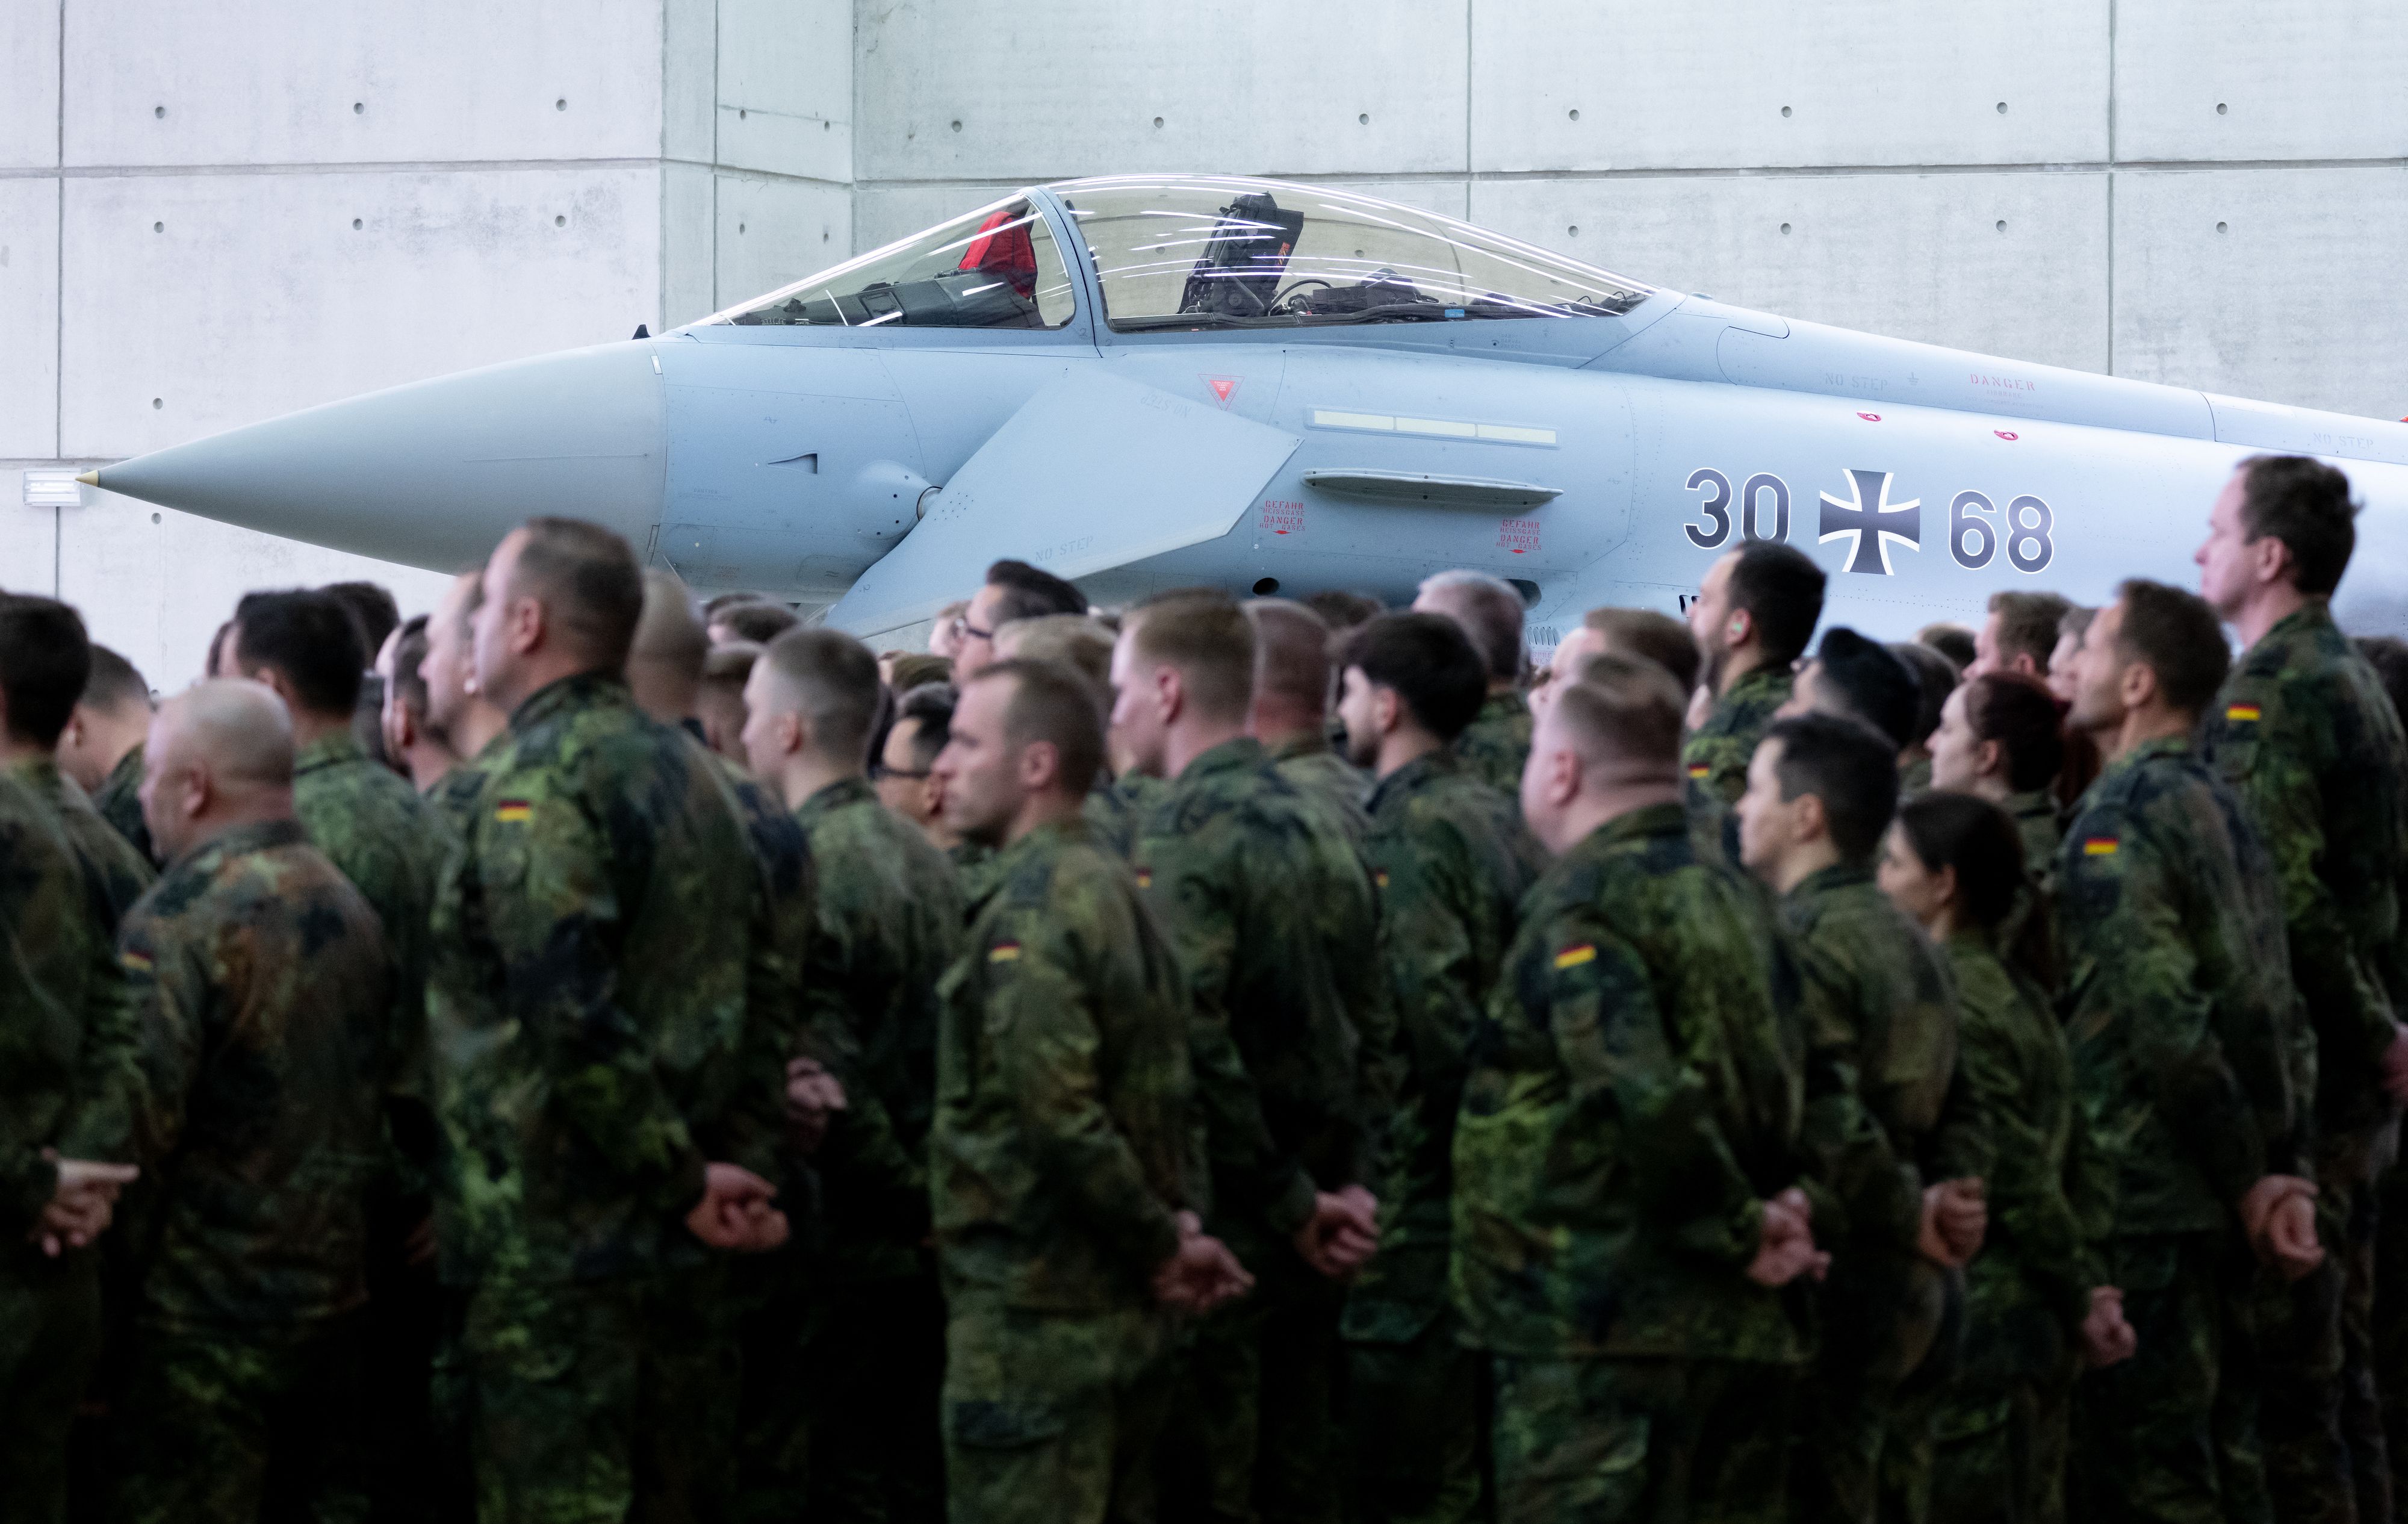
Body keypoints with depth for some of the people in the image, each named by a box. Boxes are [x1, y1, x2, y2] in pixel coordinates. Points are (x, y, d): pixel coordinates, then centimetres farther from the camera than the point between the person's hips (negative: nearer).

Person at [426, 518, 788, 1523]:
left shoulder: (538, 780, -14)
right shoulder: (683, 768, 14)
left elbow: (570, 1017, -23)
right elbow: (743, 985, 18)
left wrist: (684, 1179, -16)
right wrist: (696, 1170, 13)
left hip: (555, 1241, -9)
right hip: (681, 1248, 9)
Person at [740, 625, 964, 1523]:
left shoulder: (803, 868, -16)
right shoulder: (923, 857, 10)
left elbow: (822, 1084, -22)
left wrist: (916, 1200, -14)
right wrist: (941, 1192, 14)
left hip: (838, 1244, -8)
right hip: (923, 1243, 8)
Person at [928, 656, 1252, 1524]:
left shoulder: (1030, 910, -16)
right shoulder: (1114, 890, 13)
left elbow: (1059, 1115, -23)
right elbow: (1166, 1093, 15)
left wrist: (1159, 1244, -14)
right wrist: (1176, 1224, 4)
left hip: (1030, 1320, -9)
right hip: (1124, 1317, 9)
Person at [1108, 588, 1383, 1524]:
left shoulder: (1182, 835, -15)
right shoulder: (1316, 827, 11)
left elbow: (1191, 1043, -24)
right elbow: (1373, 1020, 12)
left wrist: (1292, 1202, -16)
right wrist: (1347, 1179, 6)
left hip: (1216, 1232, -8)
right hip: (1310, 1242, 8)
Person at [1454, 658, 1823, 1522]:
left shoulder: (1584, 907, -11)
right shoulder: (1731, 900, 16)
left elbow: (1648, 1097, -23)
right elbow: (1794, 1089, 15)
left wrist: (1739, 1231, -11)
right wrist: (1772, 1218, 3)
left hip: (1601, 1333, -9)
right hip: (1739, 1328, 9)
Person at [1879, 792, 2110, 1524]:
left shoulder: (1949, 1001, -16)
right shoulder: (2019, 991, 12)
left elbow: (2012, 1171, -17)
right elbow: (2072, 1156, 13)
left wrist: (2080, 1295, -9)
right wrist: (2083, 1286, 12)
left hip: (1974, 1318, -9)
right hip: (2034, 1315, 9)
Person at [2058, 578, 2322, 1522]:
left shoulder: (2117, 820, -14)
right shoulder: (2218, 805, 13)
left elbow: (2161, 1016, -20)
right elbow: (2268, 1001, 12)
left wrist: (2248, 1180, -13)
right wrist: (2284, 1170, 8)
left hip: (2135, 1195, -9)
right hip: (2208, 1196, 9)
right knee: (2200, 1447, 14)